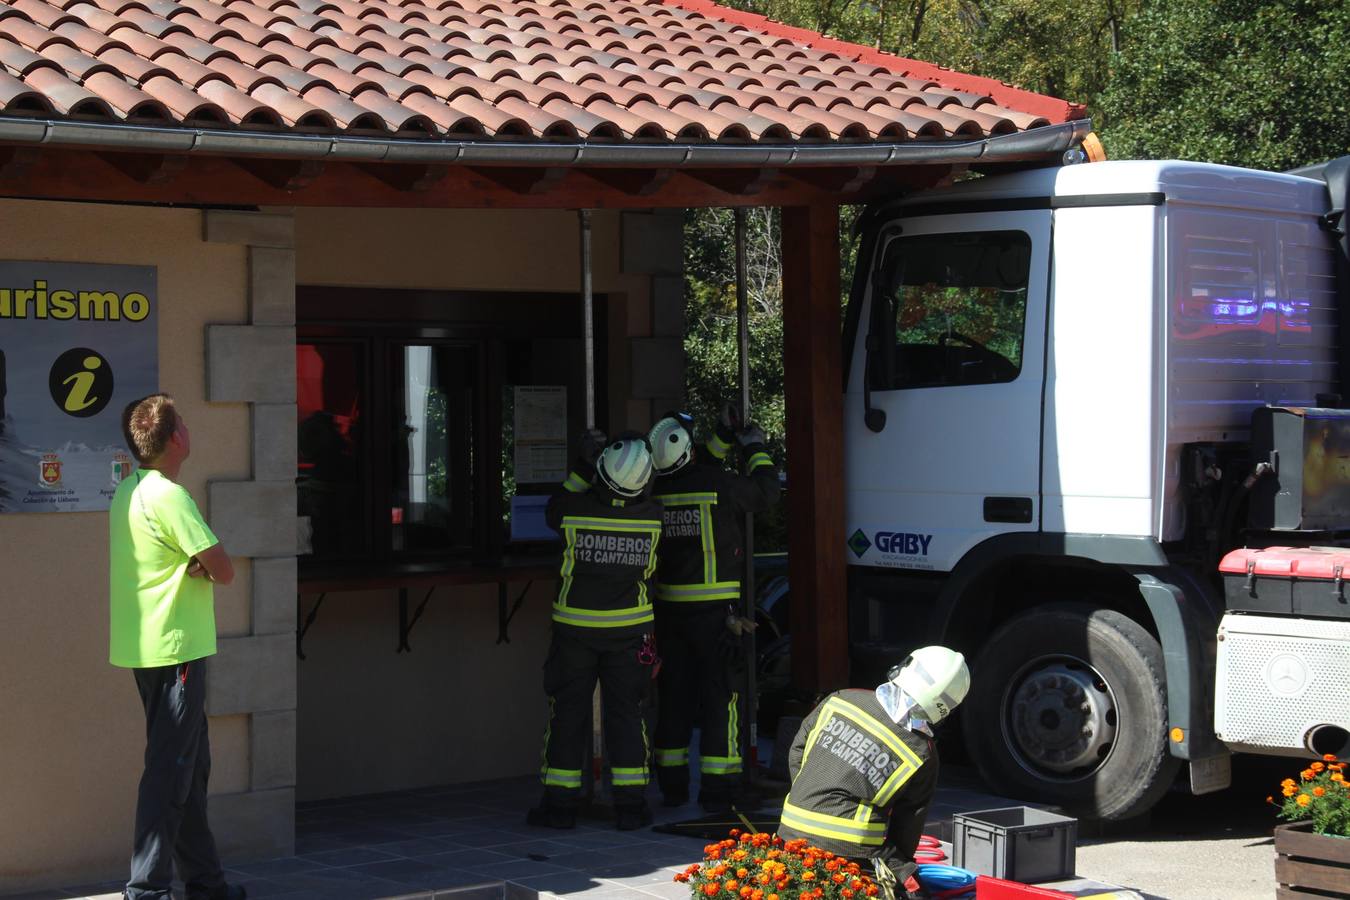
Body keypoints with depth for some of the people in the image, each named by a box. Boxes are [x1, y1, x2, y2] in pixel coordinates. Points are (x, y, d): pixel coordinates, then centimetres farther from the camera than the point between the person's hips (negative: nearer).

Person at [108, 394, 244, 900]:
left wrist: (194, 566, -5)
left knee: (191, 765, 16)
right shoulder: (169, 496, -17)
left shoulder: (128, 492, 12)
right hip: (175, 649, -10)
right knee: (169, 769, -7)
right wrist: (205, 566, 2)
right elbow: (224, 571, -16)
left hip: (149, 648, 10)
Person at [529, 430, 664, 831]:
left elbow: (552, 512, 7)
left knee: (568, 712, 7)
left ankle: (560, 802, 9)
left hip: (575, 627, -1)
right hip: (629, 630, 1)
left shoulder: (575, 508, -16)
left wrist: (581, 469, 5)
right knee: (626, 712, 8)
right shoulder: (653, 516, -11)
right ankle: (630, 805, 7)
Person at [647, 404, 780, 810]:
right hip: (715, 608, -5)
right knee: (719, 694, 0)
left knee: (675, 695, 13)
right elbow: (765, 493, 5)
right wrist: (754, 449, 19)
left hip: (669, 606, 5)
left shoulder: (656, 490, 1)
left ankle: (672, 784, 19)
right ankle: (716, 790, -2)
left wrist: (723, 438, 25)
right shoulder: (721, 485, -13)